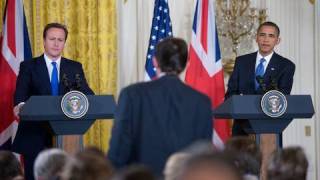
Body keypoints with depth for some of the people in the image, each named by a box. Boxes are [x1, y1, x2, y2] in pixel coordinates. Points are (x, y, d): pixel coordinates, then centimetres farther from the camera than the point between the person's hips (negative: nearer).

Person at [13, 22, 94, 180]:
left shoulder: (75, 67, 10)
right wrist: (20, 105, -34)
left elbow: (85, 92, 0)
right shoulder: (28, 66, 3)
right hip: (35, 135, -2)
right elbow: (20, 93, -11)